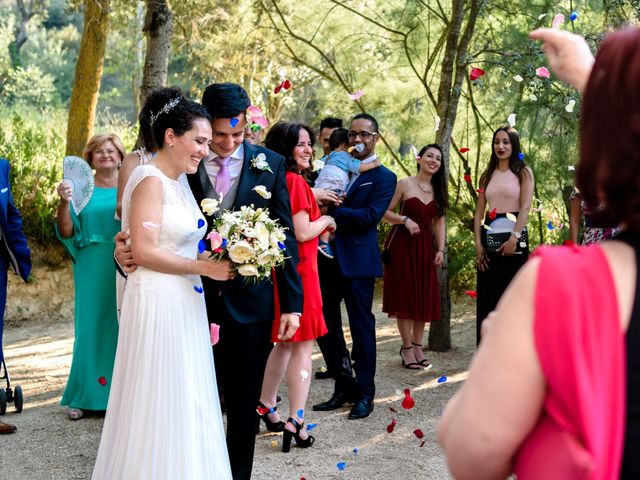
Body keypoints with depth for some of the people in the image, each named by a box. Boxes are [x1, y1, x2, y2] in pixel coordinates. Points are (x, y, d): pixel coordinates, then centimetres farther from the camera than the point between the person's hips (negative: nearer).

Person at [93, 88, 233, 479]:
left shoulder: (181, 181, 12)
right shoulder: (151, 180, -14)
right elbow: (143, 251, -20)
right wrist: (205, 267, -16)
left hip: (186, 303, 9)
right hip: (159, 304, -9)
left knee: (186, 403, 15)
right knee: (161, 404, 1)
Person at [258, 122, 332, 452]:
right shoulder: (295, 181, -16)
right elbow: (302, 232, -20)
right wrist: (324, 220, -2)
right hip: (298, 270, -9)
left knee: (284, 342, 21)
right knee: (303, 346, -3)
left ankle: (265, 408, 31)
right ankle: (296, 422, -2)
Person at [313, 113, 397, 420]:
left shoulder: (383, 177, -1)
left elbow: (370, 216, -15)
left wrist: (332, 212, -17)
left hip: (358, 261, -5)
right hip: (328, 257, 6)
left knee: (361, 326, 2)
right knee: (324, 322, 9)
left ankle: (364, 393, 13)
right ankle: (343, 385, 23)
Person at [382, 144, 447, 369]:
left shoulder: (438, 190, 11)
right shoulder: (404, 184, -3)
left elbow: (439, 222, 10)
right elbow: (385, 212, -5)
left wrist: (440, 250, 2)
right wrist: (405, 220, -20)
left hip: (425, 246, 5)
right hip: (403, 244, -5)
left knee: (424, 297, 5)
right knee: (405, 295, -3)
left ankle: (417, 346, 15)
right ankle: (407, 347, 4)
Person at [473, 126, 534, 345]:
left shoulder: (523, 172, 3)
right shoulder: (487, 175, 14)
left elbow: (525, 207, -8)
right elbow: (479, 212, 10)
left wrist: (514, 237, -20)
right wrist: (478, 243, -2)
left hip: (515, 237, -4)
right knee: (488, 295, 4)